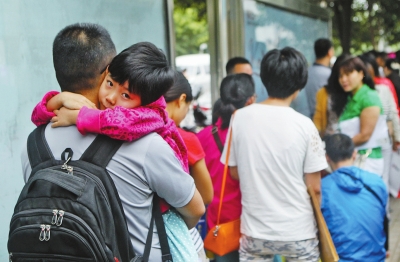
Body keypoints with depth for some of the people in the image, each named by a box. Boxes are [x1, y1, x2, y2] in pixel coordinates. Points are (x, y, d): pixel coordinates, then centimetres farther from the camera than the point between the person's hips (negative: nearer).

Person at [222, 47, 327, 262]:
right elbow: (314, 187, -8)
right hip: (297, 232, -1)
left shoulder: (240, 117, -8)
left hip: (254, 229, 2)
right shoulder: (304, 125, -14)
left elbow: (235, 173, 4)